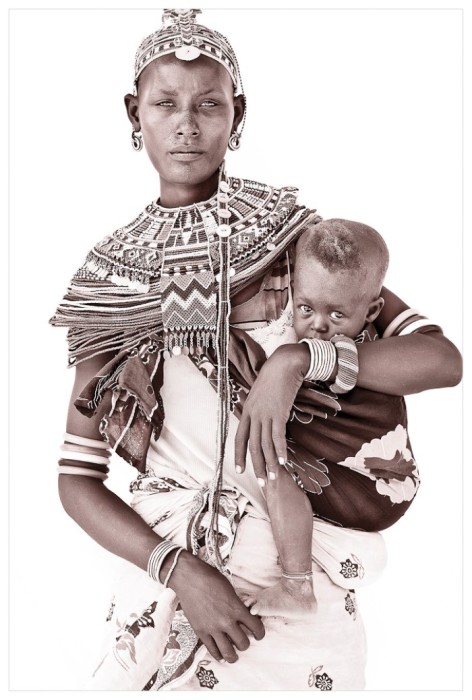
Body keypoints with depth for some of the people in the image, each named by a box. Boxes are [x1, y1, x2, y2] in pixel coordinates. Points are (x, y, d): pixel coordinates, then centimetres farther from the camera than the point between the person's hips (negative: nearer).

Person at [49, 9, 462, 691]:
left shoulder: (288, 231, -4)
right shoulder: (110, 274, 1)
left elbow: (444, 358, -11)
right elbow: (76, 473, -2)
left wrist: (298, 358, -25)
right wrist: (178, 566, -18)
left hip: (302, 569, -1)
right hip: (169, 565, 2)